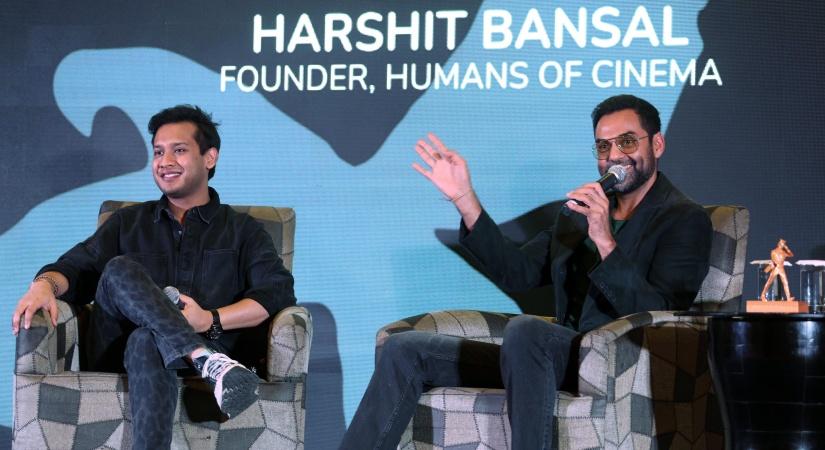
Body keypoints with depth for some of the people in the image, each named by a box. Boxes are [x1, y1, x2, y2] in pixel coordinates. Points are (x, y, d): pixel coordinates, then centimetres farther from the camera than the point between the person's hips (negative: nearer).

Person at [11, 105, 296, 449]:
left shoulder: (242, 230, 19)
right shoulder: (127, 223, 27)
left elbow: (280, 292, 2)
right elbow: (76, 268, 13)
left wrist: (211, 319, -15)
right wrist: (45, 284, -13)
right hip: (120, 354, 2)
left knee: (147, 342, -37)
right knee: (120, 270, -27)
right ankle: (209, 362, -45)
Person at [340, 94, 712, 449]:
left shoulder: (685, 219, -1)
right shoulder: (579, 213, 22)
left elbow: (656, 316, -14)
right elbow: (516, 273, 16)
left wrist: (605, 241, -23)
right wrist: (464, 199, 10)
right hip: (562, 360, 8)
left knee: (524, 329, -38)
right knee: (405, 350, -2)